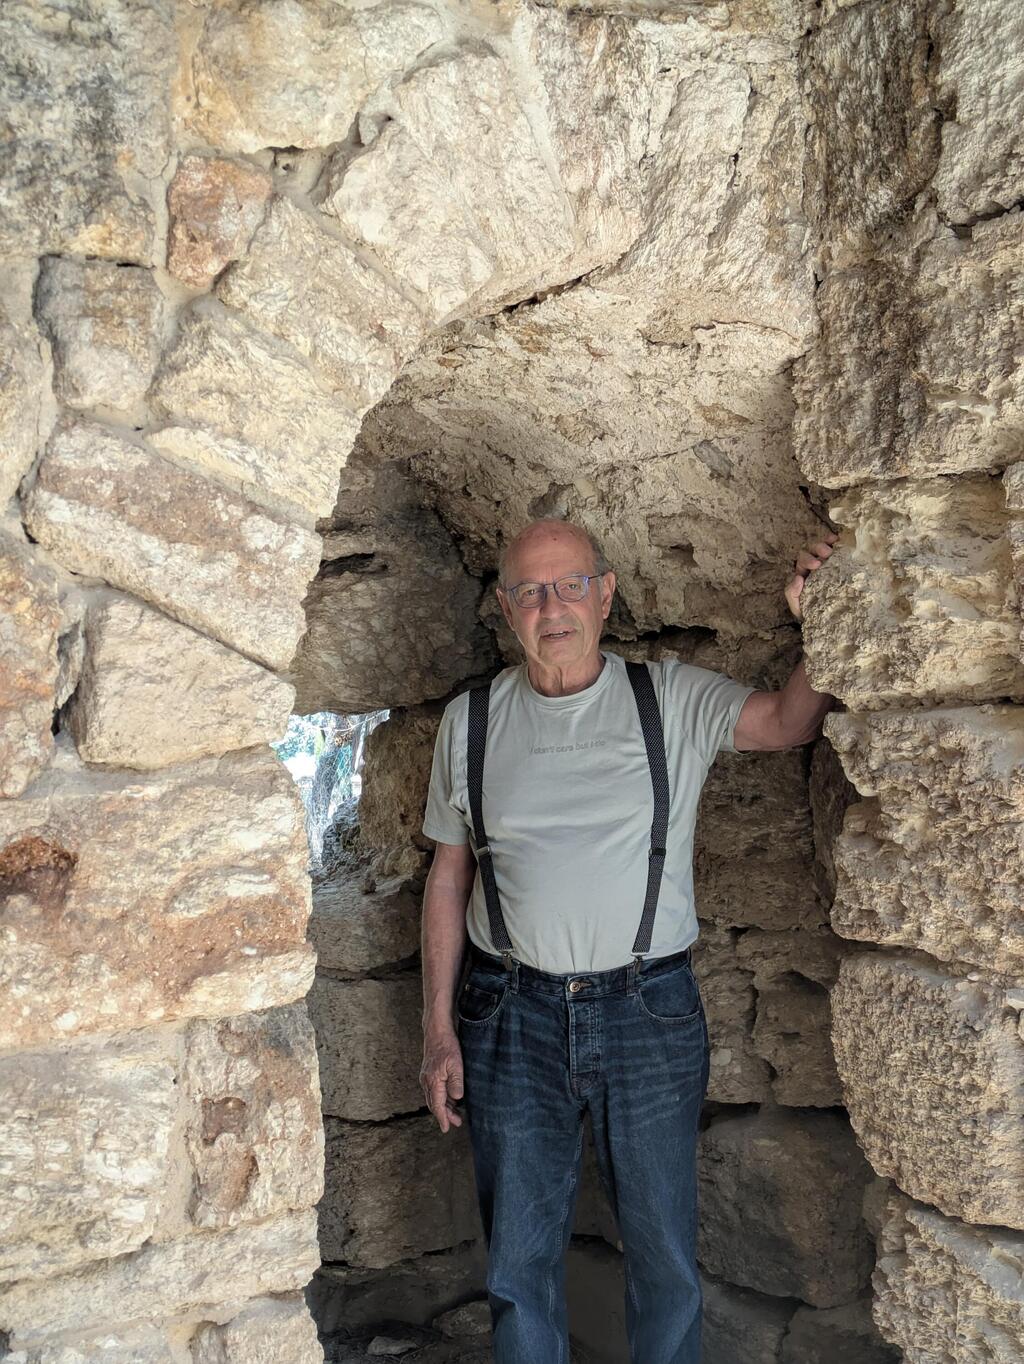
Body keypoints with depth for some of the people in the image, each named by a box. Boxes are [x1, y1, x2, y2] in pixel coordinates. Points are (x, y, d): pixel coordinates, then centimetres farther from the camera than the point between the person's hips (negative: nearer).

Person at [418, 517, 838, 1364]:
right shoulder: (471, 721, 3)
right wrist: (439, 1029, 4)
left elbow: (791, 721, -13)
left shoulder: (674, 699, 0)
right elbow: (448, 877, 7)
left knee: (665, 1257, 11)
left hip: (650, 1014, -1)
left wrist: (819, 624, -31)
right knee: (520, 1261, 10)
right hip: (512, 1016, 1)